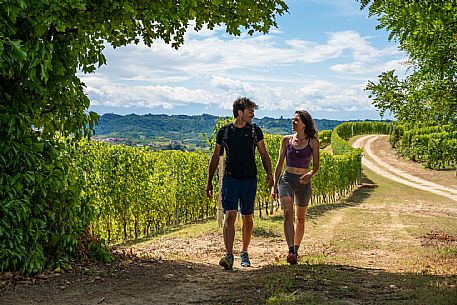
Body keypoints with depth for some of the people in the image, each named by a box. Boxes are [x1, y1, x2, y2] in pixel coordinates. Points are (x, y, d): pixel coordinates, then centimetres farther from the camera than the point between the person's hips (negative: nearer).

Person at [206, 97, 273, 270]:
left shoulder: (255, 131, 5)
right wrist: (209, 181, 7)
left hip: (249, 180, 2)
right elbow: (215, 157, 9)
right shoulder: (224, 132, 2)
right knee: (230, 215, -14)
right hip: (230, 179, -1)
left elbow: (264, 154, 9)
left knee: (247, 218, 10)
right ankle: (229, 256, -19)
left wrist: (269, 173, -8)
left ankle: (244, 253, 27)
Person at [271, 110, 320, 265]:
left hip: (304, 183, 0)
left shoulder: (313, 142, 0)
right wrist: (274, 185, 6)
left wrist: (310, 174, -23)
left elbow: (316, 166, -1)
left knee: (300, 219, 11)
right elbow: (280, 164, 9)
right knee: (288, 213, -20)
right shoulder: (287, 140, 5)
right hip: (286, 179, 0)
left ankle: (296, 250, 29)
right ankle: (291, 252, -28)